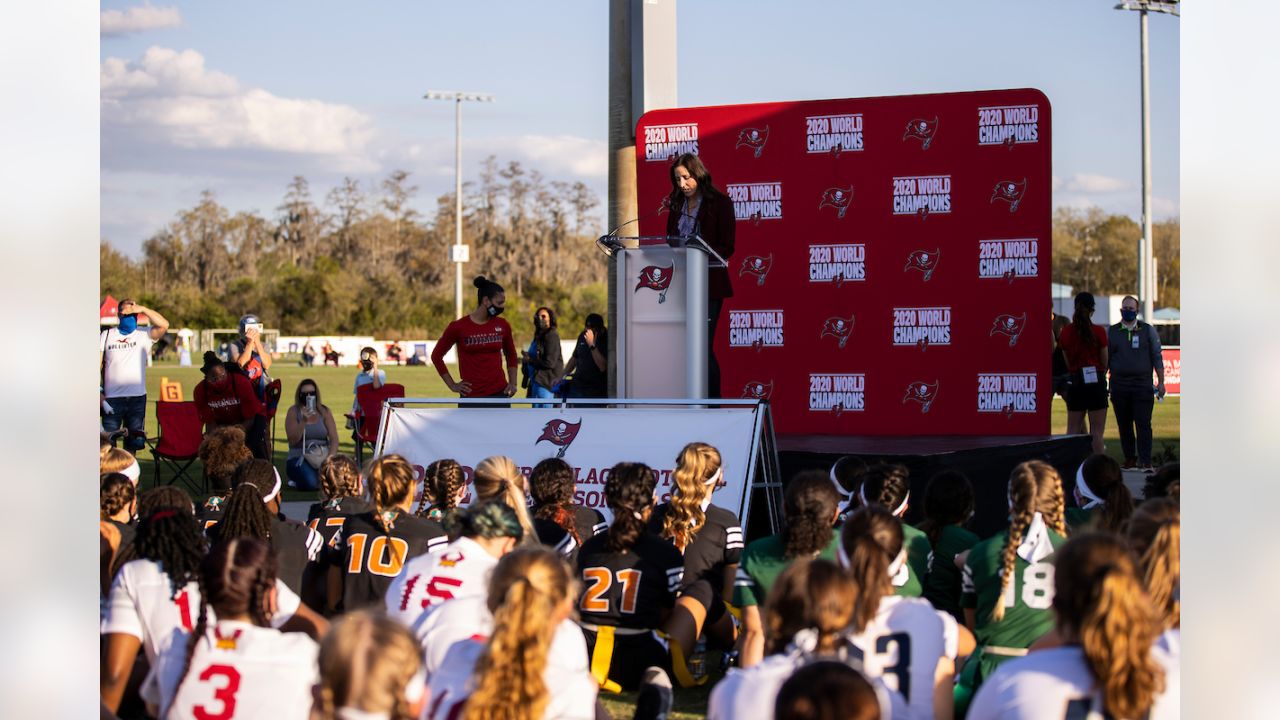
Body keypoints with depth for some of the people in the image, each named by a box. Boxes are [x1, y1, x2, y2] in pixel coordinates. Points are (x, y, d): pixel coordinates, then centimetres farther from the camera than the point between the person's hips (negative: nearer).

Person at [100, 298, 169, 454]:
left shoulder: (143, 335, 4)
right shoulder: (106, 335, 8)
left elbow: (164, 325, -14)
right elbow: (98, 364, 5)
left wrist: (143, 309, -16)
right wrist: (99, 393, -6)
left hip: (137, 396, 0)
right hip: (112, 398, 0)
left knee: (133, 442, 7)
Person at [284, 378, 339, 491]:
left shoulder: (324, 411, 5)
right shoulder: (293, 412, -3)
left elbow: (334, 439, -1)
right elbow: (293, 440, -12)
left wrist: (330, 457, -17)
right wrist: (304, 421, -24)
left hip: (323, 457, 2)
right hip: (299, 457, -2)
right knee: (310, 483, -30)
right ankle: (296, 480, 7)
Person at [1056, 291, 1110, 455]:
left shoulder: (1065, 332, 1)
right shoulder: (1099, 331, -9)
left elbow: (1068, 363, 10)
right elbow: (1104, 363, 2)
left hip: (1075, 382, 3)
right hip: (1096, 383, -3)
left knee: (1072, 430, 8)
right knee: (1096, 431, 0)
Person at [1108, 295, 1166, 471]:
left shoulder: (1148, 331, 8)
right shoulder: (1111, 332, 10)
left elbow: (1157, 357, 7)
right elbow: (1105, 360, 13)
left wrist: (1161, 382, 2)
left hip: (1143, 384, -2)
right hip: (1119, 386, 2)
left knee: (1143, 423, -8)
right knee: (1124, 425, 5)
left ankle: (1146, 462, -10)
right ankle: (1129, 458, 15)